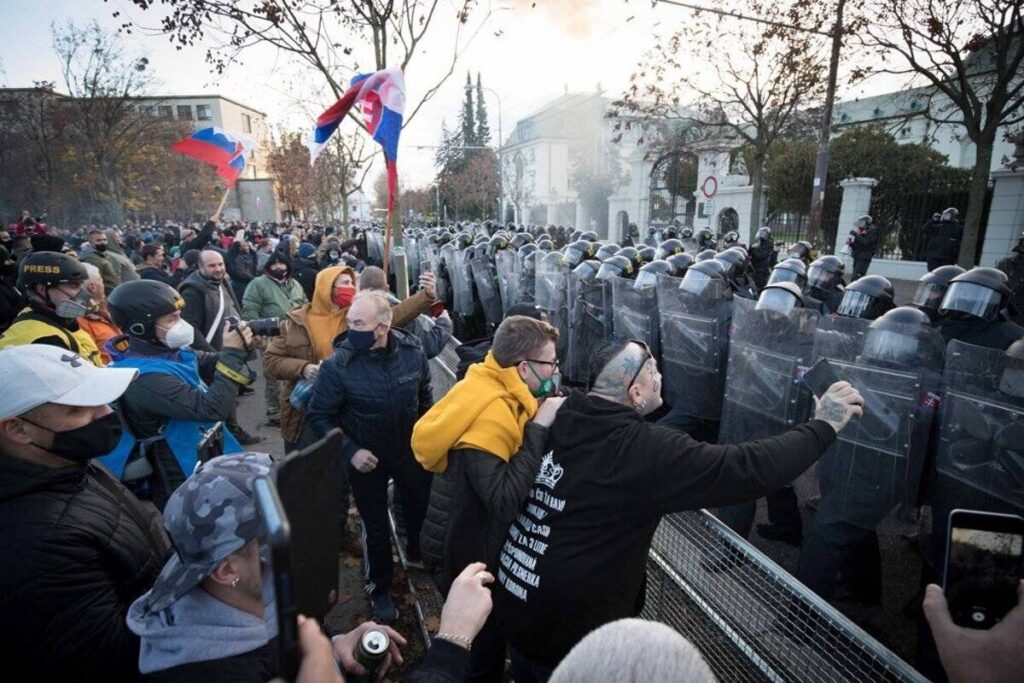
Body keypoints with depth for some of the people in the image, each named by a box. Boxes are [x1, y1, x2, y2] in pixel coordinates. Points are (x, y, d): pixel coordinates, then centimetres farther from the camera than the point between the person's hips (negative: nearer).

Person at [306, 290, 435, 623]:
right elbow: (319, 416, -14)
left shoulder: (412, 350, -16)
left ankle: (419, 557, 56)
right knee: (376, 526, 16)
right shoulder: (337, 365, -25)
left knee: (422, 512, 22)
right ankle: (380, 588, 43)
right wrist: (350, 451, -23)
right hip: (367, 459, -2)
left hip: (411, 452, 3)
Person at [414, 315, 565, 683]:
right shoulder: (489, 414, -31)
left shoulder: (496, 394, -3)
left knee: (487, 638, 30)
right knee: (482, 648, 17)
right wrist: (539, 427, -34)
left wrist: (541, 418, -12)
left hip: (474, 541, 8)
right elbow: (505, 502, -38)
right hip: (468, 554, -8)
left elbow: (518, 456, 3)